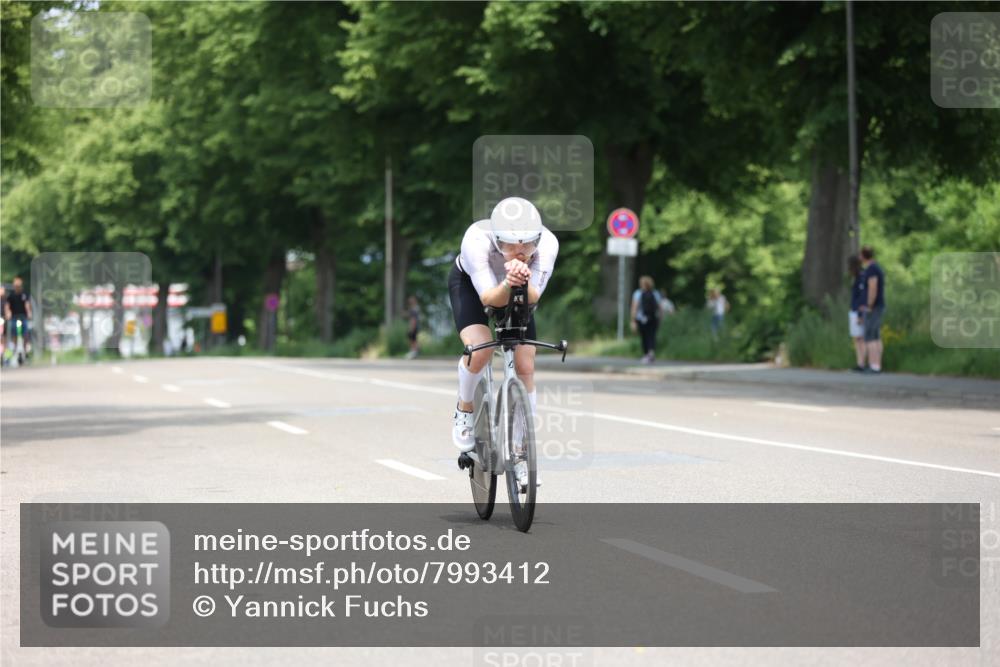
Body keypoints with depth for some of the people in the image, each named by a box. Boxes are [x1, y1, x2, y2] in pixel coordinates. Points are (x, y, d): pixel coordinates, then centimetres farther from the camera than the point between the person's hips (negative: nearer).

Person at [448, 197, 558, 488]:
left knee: (525, 369, -5)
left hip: (517, 290, 3)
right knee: (479, 349, -28)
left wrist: (523, 281, -63)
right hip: (470, 283, -3)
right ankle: (464, 410, 2)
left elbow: (532, 297, -41)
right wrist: (508, 283, -63)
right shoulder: (476, 240, -42)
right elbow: (489, 298, -42)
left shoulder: (547, 243, -36)